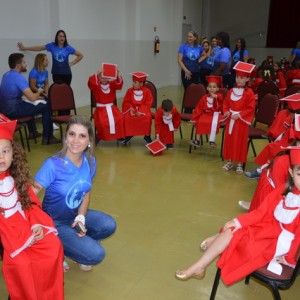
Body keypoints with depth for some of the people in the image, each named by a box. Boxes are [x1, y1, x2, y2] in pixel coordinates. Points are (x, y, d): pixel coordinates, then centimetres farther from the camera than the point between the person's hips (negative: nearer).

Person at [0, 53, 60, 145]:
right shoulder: (18, 77, -18)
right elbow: (32, 98, -24)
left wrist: (36, 96, 16)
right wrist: (39, 92, -2)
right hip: (13, 110, -10)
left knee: (29, 104, 36)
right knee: (47, 107, -4)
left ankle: (32, 131, 44)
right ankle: (47, 138, 1)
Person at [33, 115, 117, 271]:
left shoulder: (90, 161, -9)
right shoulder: (53, 164, -26)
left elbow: (86, 192, 2)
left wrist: (81, 218, -12)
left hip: (76, 214, 6)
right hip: (55, 223, -6)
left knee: (109, 226, -19)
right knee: (96, 255, -17)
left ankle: (79, 243, 8)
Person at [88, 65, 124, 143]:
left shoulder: (112, 84, 5)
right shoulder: (95, 86, -2)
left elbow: (119, 83, -15)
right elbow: (91, 82, -25)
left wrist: (118, 75, -37)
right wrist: (96, 74, -44)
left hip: (112, 107, 3)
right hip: (100, 108, -2)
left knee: (120, 118, -25)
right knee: (102, 121, -31)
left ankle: (119, 135, -6)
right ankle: (99, 136, -5)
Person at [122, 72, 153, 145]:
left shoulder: (147, 91, -3)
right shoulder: (130, 91, 1)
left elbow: (148, 103, -8)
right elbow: (126, 102, 2)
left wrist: (140, 111, -20)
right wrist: (130, 109, -17)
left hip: (143, 110, -1)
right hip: (132, 109, 2)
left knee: (148, 117, -31)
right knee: (126, 117, -27)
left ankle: (147, 135, -12)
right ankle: (128, 135, -5)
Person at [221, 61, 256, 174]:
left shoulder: (249, 93, -10)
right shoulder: (232, 91, 7)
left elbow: (250, 108, -12)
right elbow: (225, 103, 13)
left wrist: (239, 115, -20)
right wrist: (226, 112, -6)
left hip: (241, 121, -5)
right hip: (230, 119, 5)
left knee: (240, 141, 2)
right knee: (229, 140, 9)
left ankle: (240, 163, 11)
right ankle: (229, 161, 21)